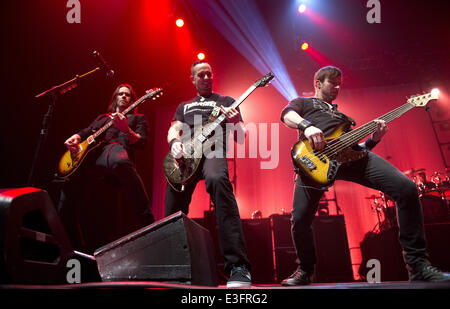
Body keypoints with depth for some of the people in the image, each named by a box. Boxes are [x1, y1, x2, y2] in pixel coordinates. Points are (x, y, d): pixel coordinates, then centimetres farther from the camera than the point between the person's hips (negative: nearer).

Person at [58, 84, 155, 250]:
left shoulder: (138, 118, 24)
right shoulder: (102, 117, 39)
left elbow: (141, 142, 6)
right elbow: (86, 132, 31)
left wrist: (125, 129, -14)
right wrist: (76, 137, 6)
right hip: (88, 153, 6)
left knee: (120, 162, -43)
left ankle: (146, 222, -40)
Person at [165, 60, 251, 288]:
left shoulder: (226, 101, 22)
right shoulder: (184, 106, 32)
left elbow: (241, 138, 13)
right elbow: (173, 130, 18)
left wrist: (235, 122, -11)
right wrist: (175, 143, -7)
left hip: (213, 151, -4)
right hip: (185, 154, 4)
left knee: (217, 180, -39)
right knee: (173, 212, -14)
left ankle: (238, 267, -41)